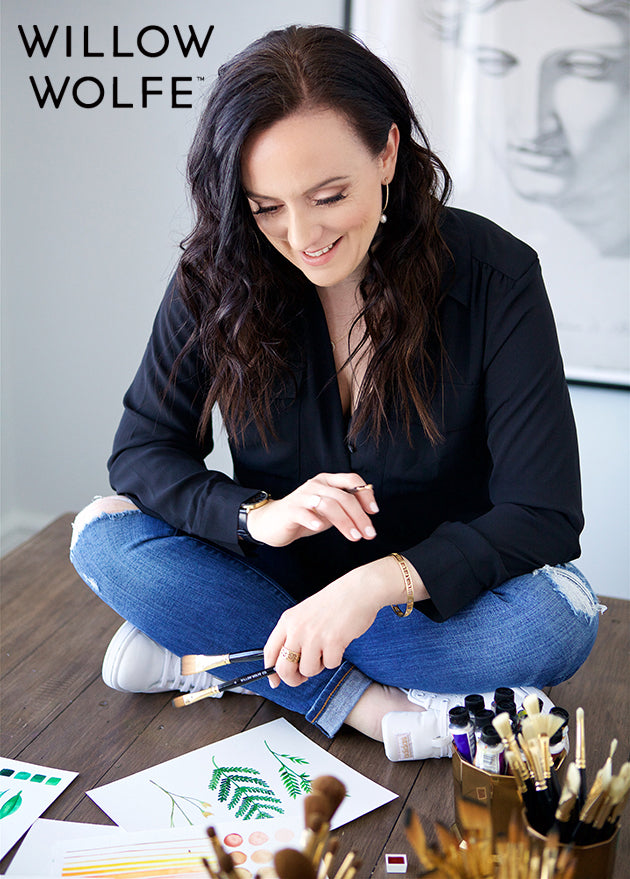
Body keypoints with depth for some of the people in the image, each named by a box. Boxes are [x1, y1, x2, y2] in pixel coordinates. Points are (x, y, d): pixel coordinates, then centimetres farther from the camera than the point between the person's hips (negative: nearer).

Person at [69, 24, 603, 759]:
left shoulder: (495, 277, -17)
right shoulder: (217, 276, -10)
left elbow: (545, 518, -19)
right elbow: (141, 449, -7)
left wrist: (379, 582, -34)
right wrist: (255, 514, -27)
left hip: (435, 595, -1)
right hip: (283, 580, 2)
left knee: (560, 618, -32)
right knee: (103, 534, -19)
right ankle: (367, 700, -22)